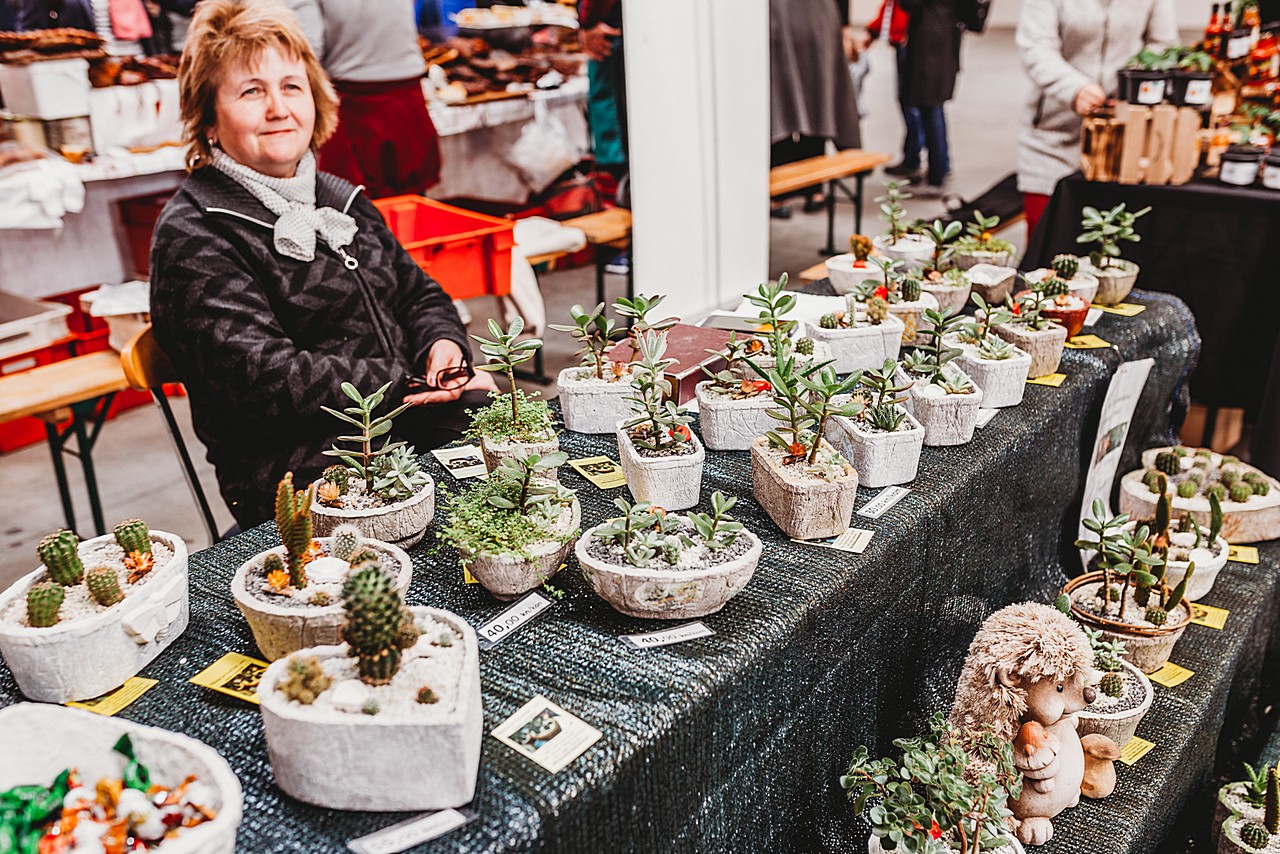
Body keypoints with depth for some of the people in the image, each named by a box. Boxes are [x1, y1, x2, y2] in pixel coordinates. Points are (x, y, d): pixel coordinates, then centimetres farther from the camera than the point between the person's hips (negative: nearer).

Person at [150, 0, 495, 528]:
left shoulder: (338, 199, 19)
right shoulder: (192, 236, -6)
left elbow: (419, 293, 24)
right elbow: (262, 379, -17)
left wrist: (442, 343, -1)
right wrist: (406, 386, -17)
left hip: (406, 428, 8)